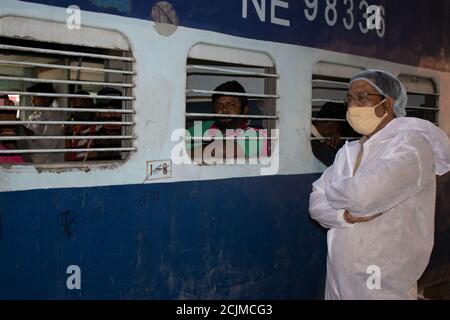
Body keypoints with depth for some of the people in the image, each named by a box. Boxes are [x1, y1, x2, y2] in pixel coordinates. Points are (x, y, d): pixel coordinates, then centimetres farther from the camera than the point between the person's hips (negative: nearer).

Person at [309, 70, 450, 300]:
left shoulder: (411, 144, -14)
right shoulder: (348, 151, 9)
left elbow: (362, 195, -29)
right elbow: (316, 204, 2)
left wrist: (331, 188, -8)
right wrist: (346, 215, -18)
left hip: (382, 283, -6)